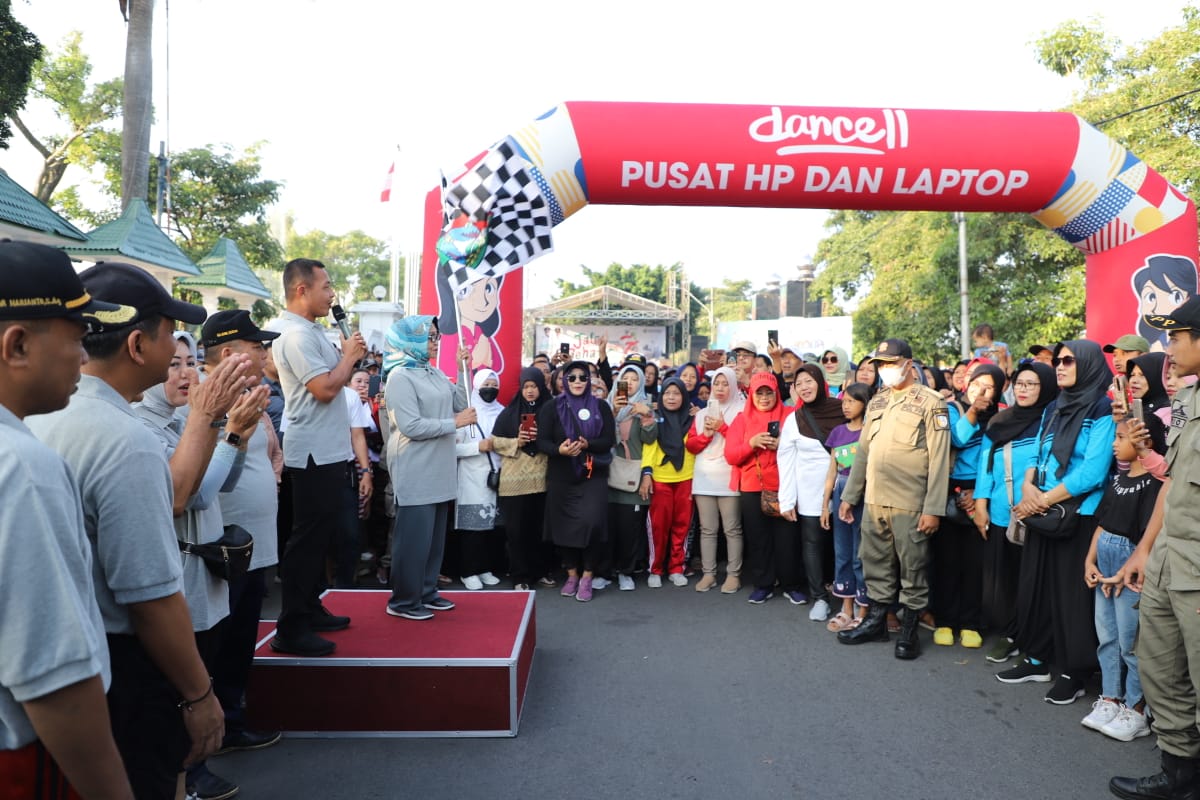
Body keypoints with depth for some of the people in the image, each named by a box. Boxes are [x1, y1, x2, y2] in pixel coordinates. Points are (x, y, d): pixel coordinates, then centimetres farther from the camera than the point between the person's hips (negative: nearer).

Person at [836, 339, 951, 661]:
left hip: (909, 504, -6)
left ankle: (909, 630, 18)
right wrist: (849, 496, 13)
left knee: (912, 568, 5)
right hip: (874, 501, 6)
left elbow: (939, 459, -11)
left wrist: (933, 508, -16)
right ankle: (876, 621, 27)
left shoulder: (930, 402, -7)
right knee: (876, 564, 14)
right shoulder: (877, 401, 12)